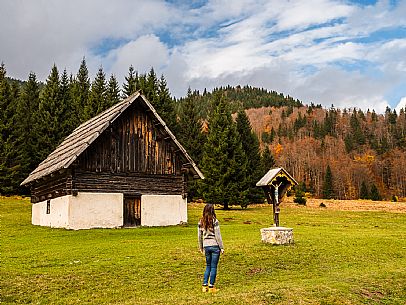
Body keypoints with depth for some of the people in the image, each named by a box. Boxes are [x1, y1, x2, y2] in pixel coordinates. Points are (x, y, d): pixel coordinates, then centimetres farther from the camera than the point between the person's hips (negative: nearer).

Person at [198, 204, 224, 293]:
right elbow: (217, 235, -10)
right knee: (213, 267, 4)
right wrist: (221, 247, -3)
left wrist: (201, 247, 20)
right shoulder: (214, 221, -11)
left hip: (206, 246, 4)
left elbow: (199, 236, 9)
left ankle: (204, 286, 12)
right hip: (215, 246, -4)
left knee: (208, 266, 16)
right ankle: (211, 287, 8)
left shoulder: (201, 222, 3)